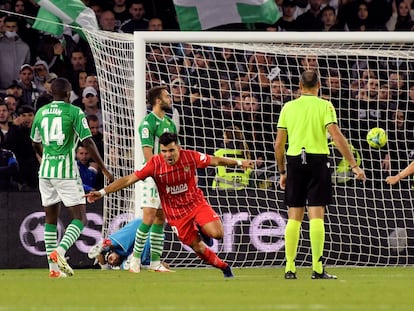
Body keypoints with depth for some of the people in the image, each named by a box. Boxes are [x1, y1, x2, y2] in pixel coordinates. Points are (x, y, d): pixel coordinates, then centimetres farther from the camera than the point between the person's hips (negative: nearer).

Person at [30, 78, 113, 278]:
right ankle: (59, 251, -25)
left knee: (51, 218, 12)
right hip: (67, 171, -5)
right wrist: (103, 168, -3)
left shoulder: (41, 112, 10)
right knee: (80, 218, -2)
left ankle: (53, 267, 8)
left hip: (45, 171, 5)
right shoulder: (74, 112, -6)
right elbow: (88, 142, -10)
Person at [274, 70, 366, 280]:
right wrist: (354, 165, -10)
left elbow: (278, 144, 8)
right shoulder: (324, 106, 0)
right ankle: (317, 268, -8)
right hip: (317, 160, -3)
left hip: (294, 162, 3)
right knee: (316, 215, -3)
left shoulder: (288, 107, 9)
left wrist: (282, 172, 19)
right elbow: (337, 137, -11)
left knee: (294, 217, 7)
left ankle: (290, 269, 5)